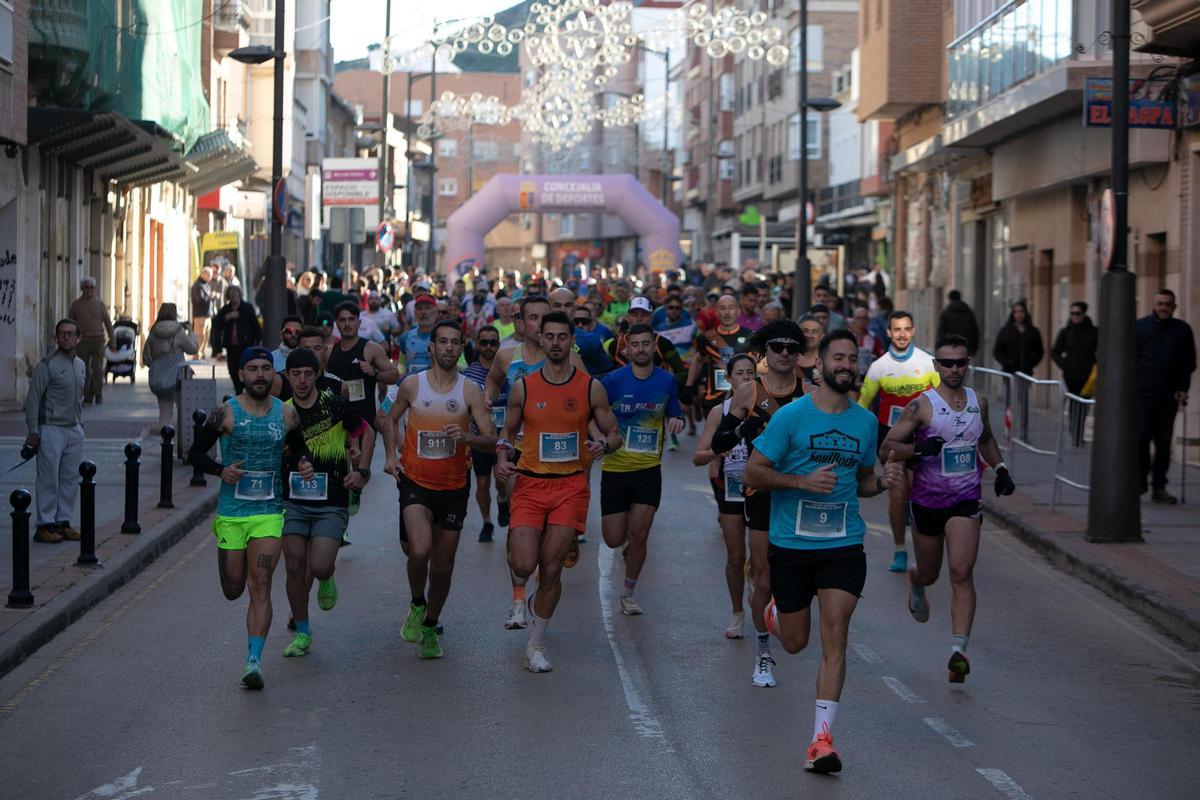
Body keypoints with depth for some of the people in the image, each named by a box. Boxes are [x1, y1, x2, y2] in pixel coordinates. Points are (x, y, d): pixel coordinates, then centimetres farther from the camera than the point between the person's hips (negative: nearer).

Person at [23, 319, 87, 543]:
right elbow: (33, 399, -10)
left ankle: (63, 521, 15)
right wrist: (33, 432, -13)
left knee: (70, 478, 8)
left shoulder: (81, 365, 12)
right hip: (51, 429, -7)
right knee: (48, 479, -6)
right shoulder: (47, 365, -10)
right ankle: (44, 525, -2)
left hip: (74, 430, 7)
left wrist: (80, 424, 16)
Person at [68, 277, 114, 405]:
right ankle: (88, 396, 4)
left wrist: (112, 340, 6)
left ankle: (98, 394, 6)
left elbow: (108, 323, 10)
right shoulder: (76, 304, 8)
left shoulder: (100, 304, 8)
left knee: (98, 368, -6)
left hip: (98, 340, -1)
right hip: (82, 340, 1)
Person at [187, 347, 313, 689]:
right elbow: (195, 452, 2)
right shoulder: (226, 413, -3)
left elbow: (300, 447, 22)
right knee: (233, 590, 6)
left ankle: (254, 661, -15)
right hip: (231, 512, 0)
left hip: (269, 512, 0)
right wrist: (220, 470, -15)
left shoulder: (286, 414, 5)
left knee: (260, 584, -13)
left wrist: (305, 463, 0)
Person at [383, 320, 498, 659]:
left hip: (454, 487, 1)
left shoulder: (470, 391, -3)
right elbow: (391, 420, 16)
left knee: (443, 565, 9)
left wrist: (467, 437, -27)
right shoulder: (412, 384, -2)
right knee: (420, 551, -24)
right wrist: (391, 455, 1)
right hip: (416, 483, -1)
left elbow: (491, 440, -7)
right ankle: (417, 604, 5)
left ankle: (429, 626, 32)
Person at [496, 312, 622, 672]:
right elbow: (507, 431, 14)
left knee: (551, 569, -2)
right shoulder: (523, 387, 2)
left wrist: (603, 445, -16)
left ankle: (535, 645, 13)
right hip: (530, 484, 0)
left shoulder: (591, 387, 1)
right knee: (523, 566, -12)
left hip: (571, 486, 0)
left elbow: (614, 435, 7)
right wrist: (502, 456, -7)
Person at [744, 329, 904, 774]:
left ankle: (821, 739, -11)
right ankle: (775, 612, 50)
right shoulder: (791, 416, -6)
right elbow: (754, 472, -5)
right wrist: (803, 481, -19)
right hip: (791, 543, -2)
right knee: (795, 642, 11)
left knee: (835, 633, -13)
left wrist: (882, 482, -2)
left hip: (844, 545, 2)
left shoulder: (865, 422, 8)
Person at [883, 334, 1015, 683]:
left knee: (961, 574, -14)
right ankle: (914, 581, 54)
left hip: (966, 501, 1)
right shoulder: (922, 405, -9)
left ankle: (959, 650, -16)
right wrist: (918, 449, -26)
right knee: (929, 574, 15)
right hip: (927, 500, -1)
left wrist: (1000, 468, 11)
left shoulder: (978, 402, 5)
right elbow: (887, 446, -9)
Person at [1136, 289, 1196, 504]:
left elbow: (1189, 363, 12)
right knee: (1140, 438, -8)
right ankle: (1141, 478, 9)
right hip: (1142, 395, -1)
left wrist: (1183, 389, 2)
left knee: (1164, 444, 3)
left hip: (1169, 397, 1)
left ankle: (1159, 487, 9)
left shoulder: (1183, 330, 8)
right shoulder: (1141, 326, 4)